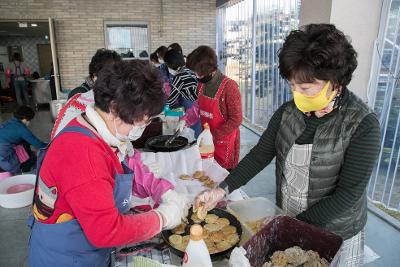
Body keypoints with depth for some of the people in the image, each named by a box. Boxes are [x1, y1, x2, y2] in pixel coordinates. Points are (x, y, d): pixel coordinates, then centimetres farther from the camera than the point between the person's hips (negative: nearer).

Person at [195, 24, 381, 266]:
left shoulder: (363, 124, -21)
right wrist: (223, 190, -17)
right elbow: (260, 155, -7)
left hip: (335, 236, -3)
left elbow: (349, 193, -21)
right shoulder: (288, 112, -8)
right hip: (286, 224, 4)